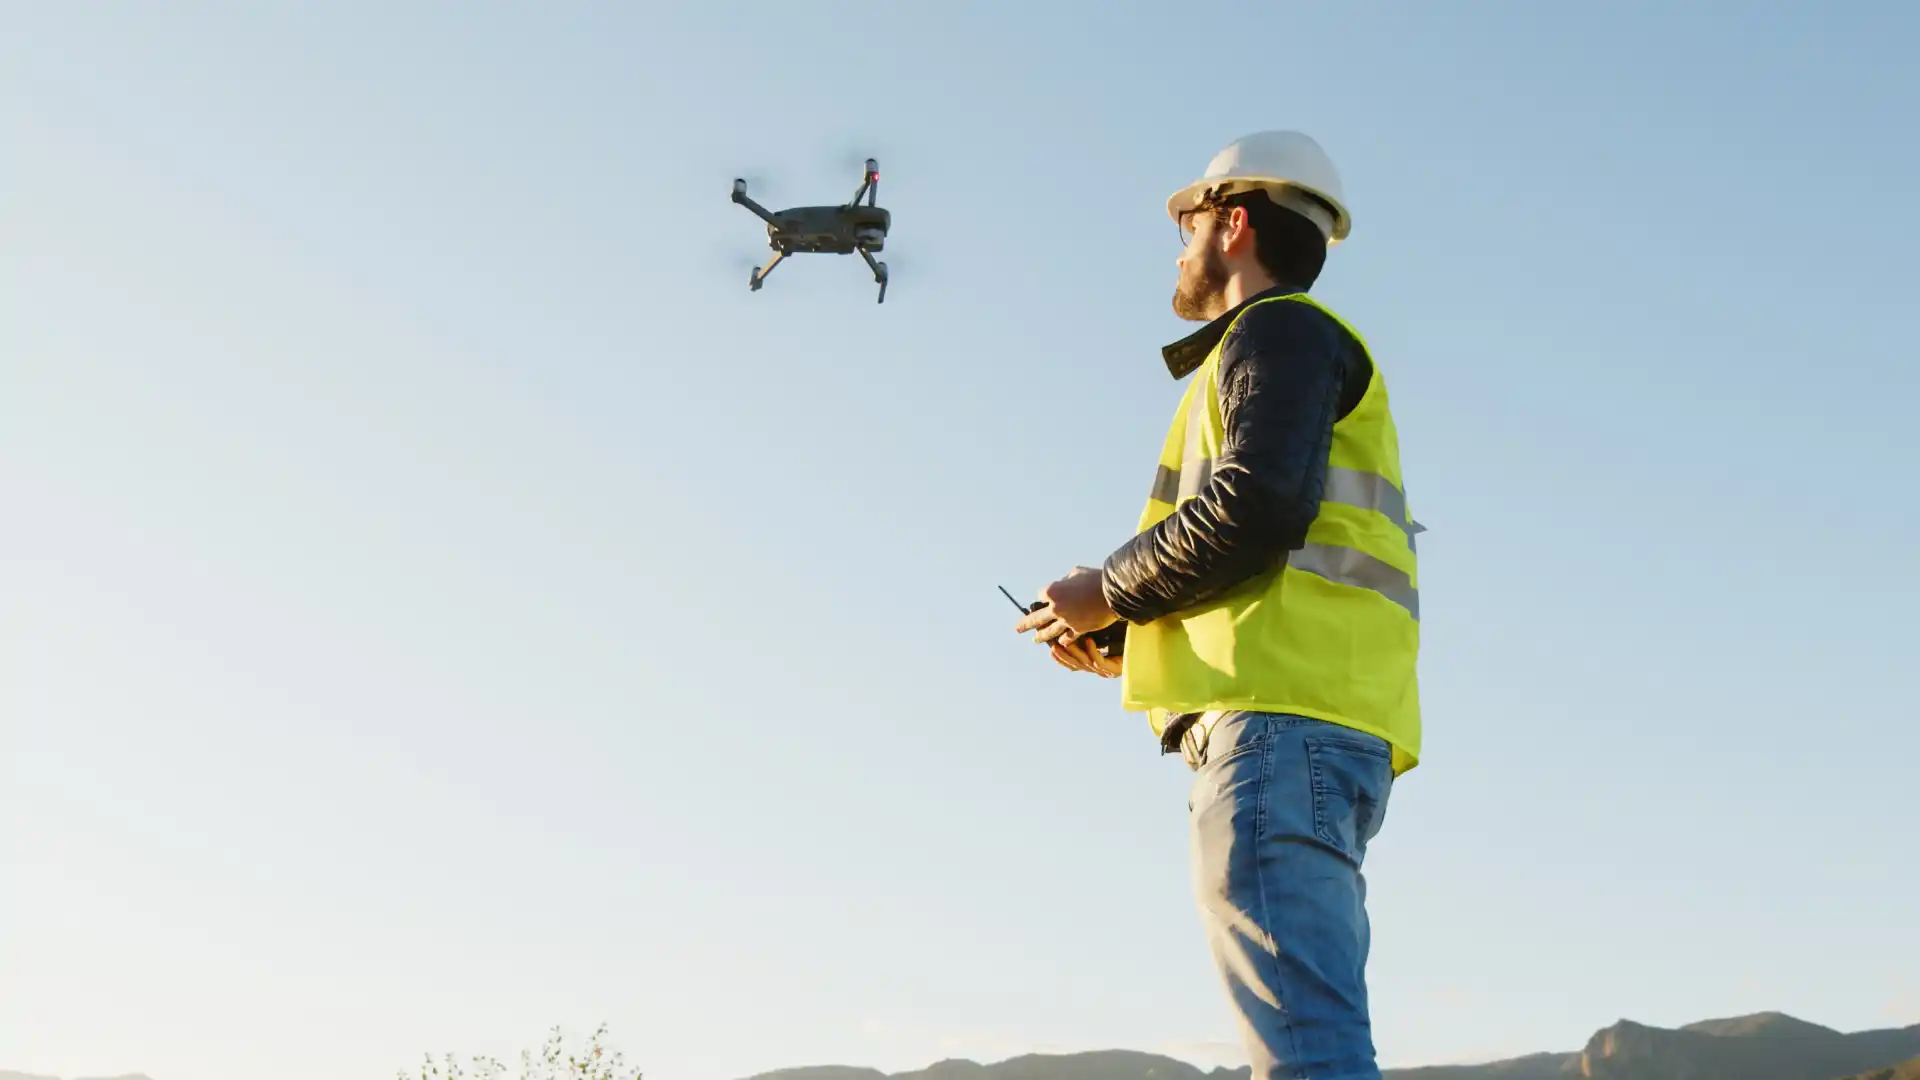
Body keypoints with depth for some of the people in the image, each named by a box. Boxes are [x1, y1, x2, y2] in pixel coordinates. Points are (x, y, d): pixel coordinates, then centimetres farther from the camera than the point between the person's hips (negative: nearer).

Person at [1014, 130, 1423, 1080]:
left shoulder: (1279, 329, 4)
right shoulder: (1291, 347, 33)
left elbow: (1257, 506, -15)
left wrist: (1110, 593, -3)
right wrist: (1124, 644, 19)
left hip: (1279, 724, -10)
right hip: (1322, 731, 10)